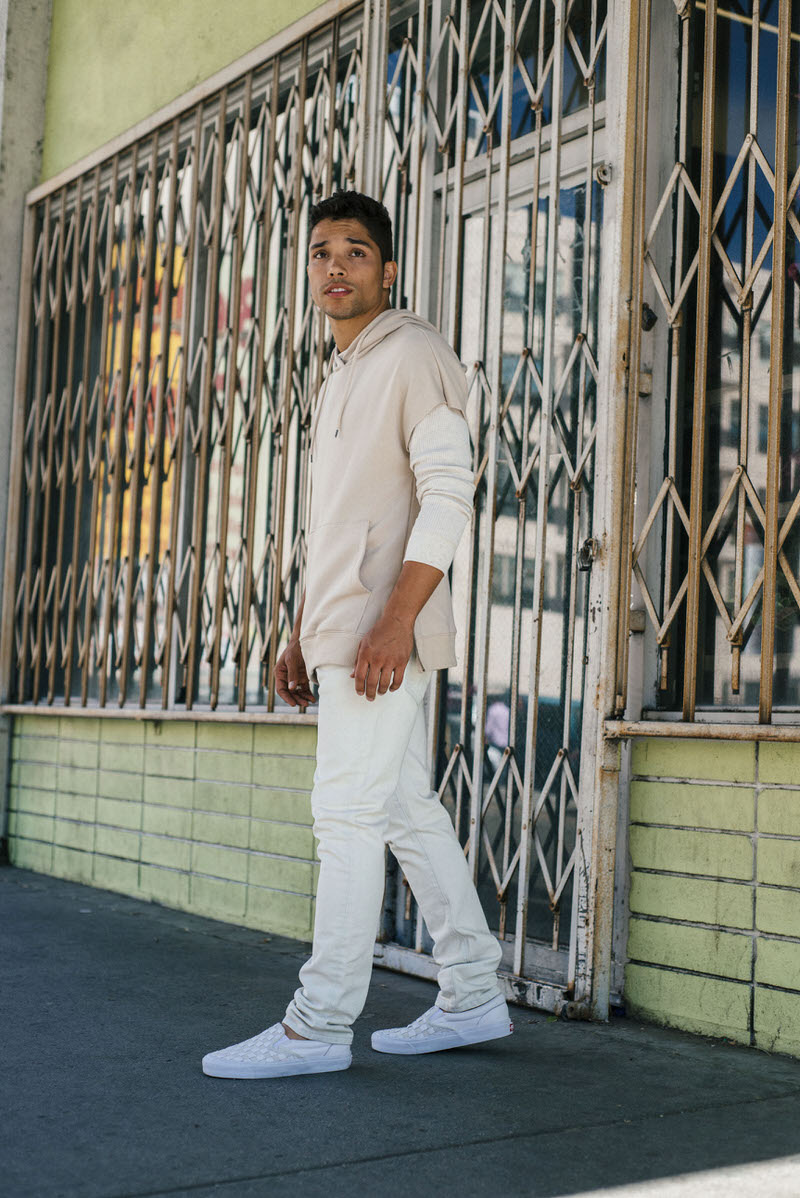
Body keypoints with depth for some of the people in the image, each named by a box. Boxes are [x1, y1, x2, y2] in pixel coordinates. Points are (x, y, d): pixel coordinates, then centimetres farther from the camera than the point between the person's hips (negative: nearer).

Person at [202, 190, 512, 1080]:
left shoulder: (415, 356, -5)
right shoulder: (339, 377, 23)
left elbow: (448, 494, -16)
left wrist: (394, 619, -24)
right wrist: (301, 636, 20)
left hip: (385, 628, -9)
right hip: (341, 629, 9)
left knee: (347, 812, -9)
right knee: (406, 809, 10)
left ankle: (318, 1026, -4)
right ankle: (472, 998, 18)